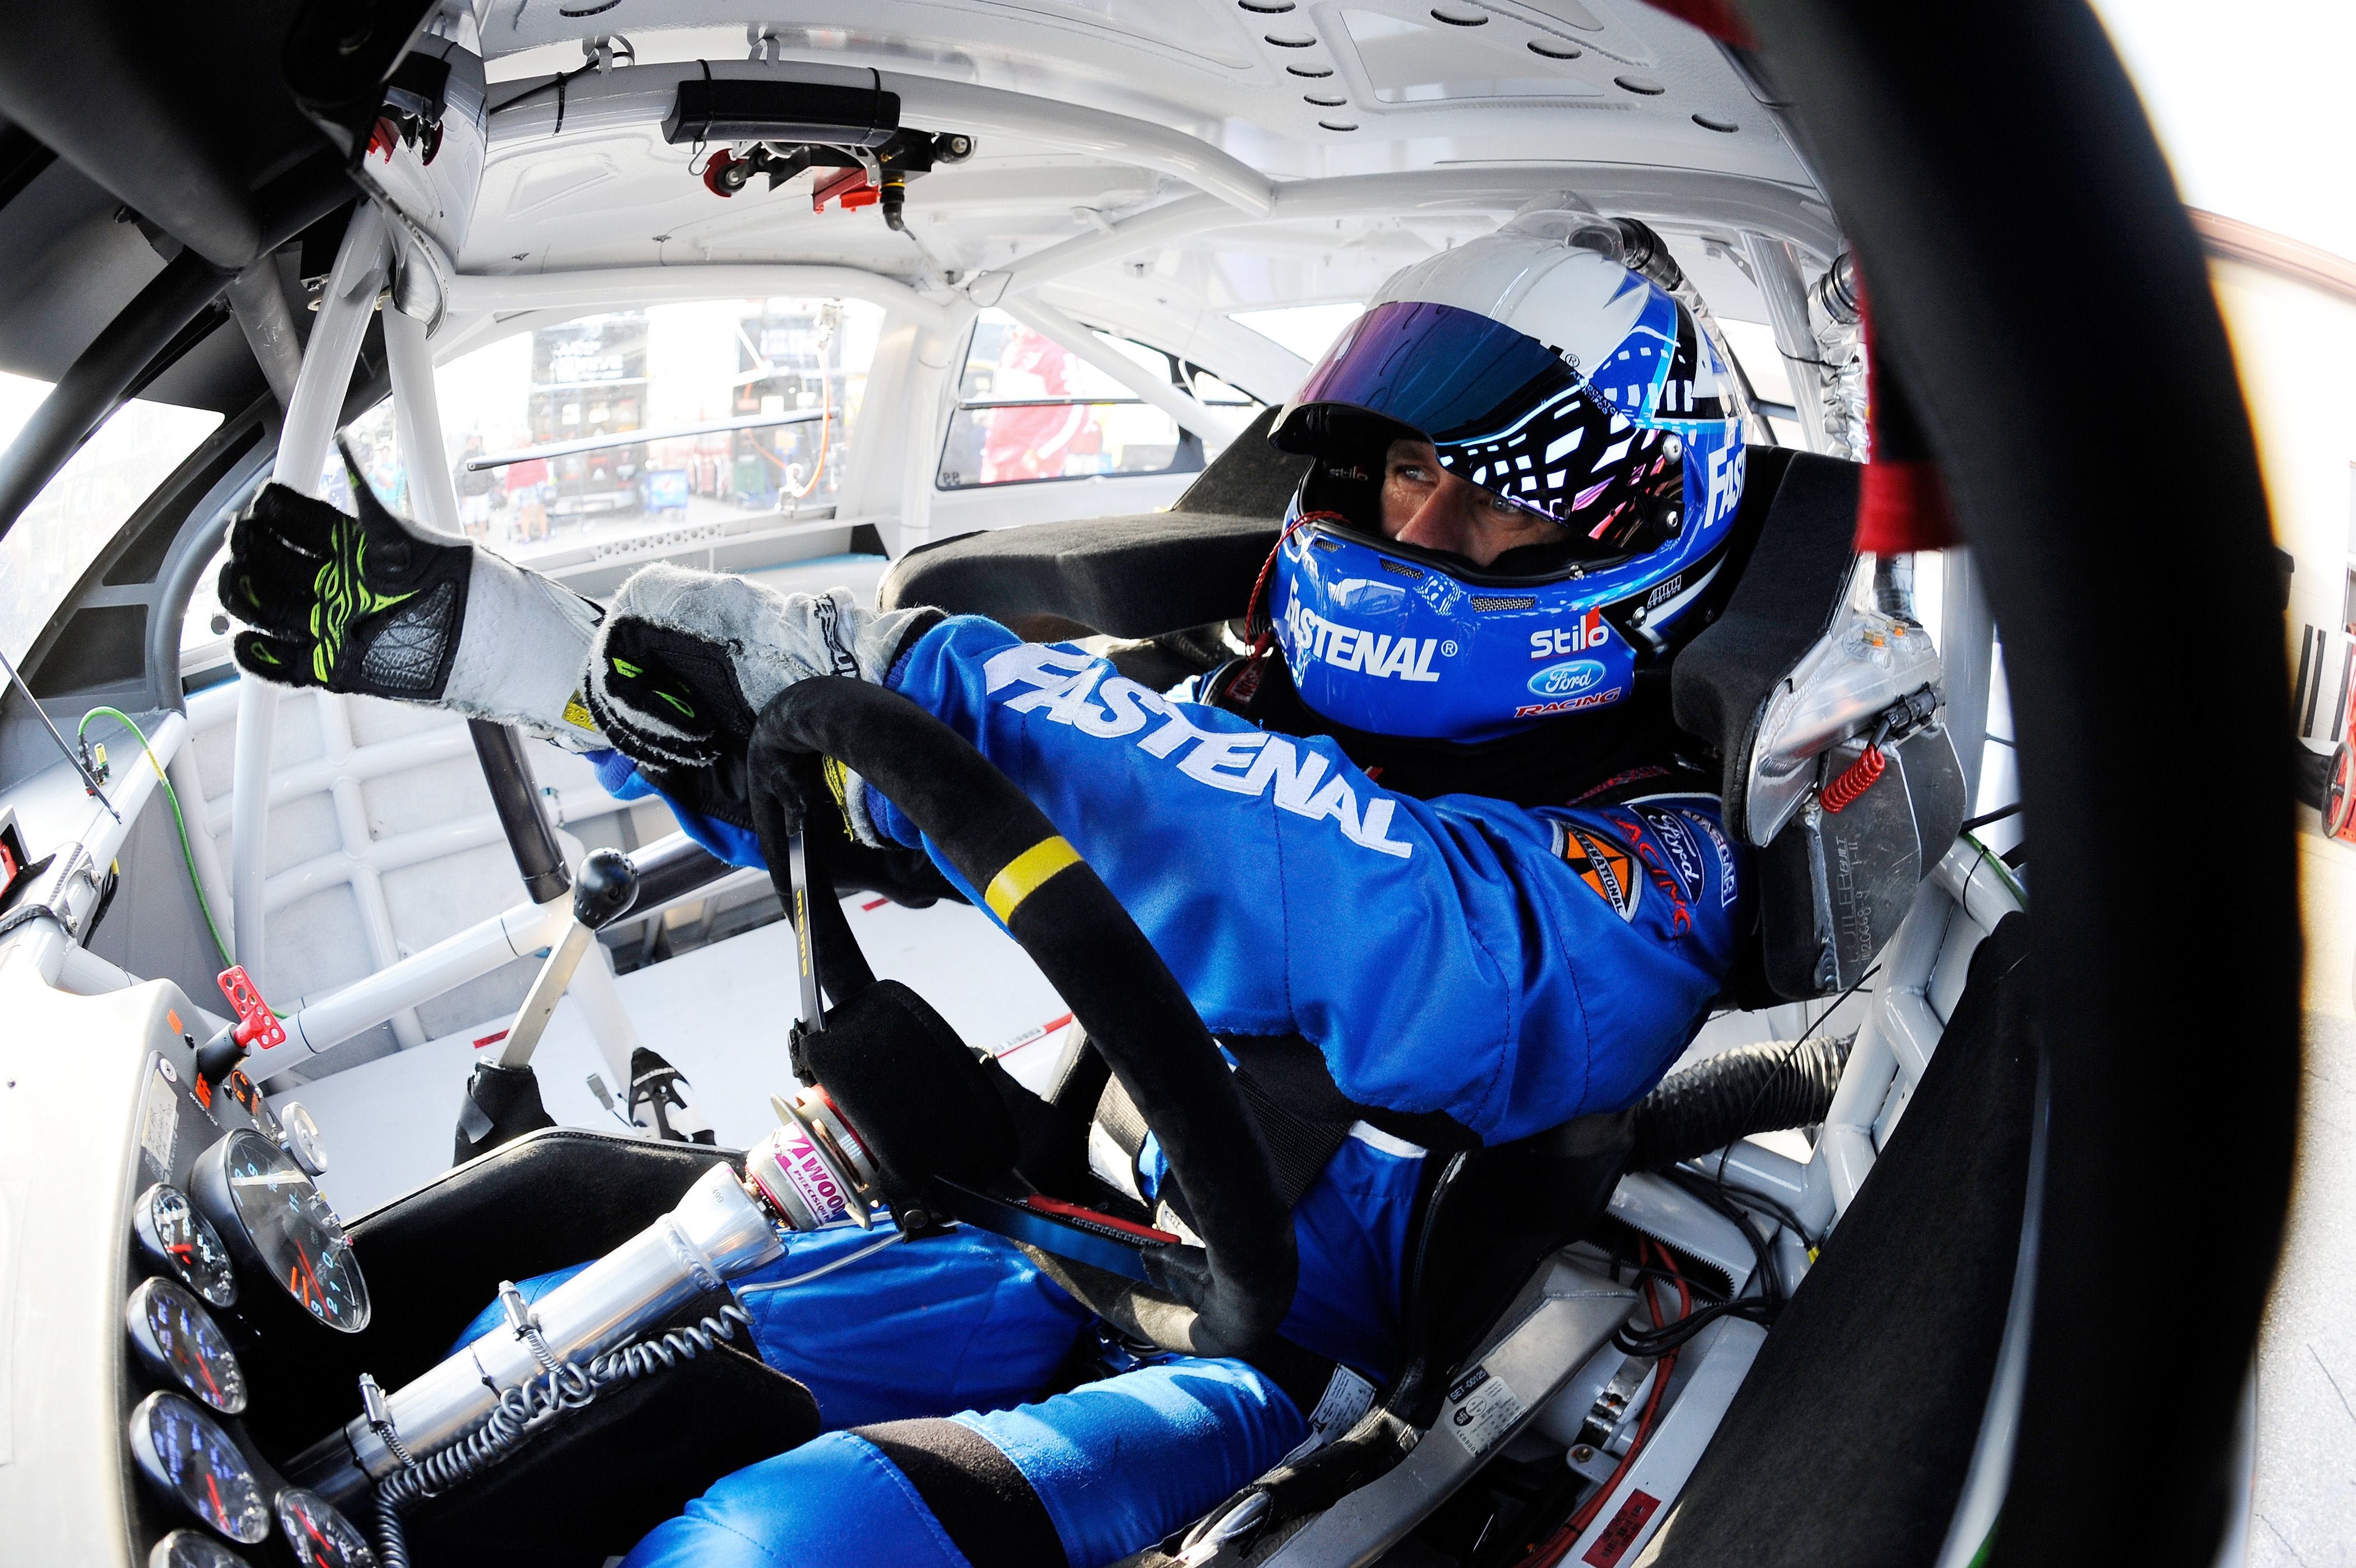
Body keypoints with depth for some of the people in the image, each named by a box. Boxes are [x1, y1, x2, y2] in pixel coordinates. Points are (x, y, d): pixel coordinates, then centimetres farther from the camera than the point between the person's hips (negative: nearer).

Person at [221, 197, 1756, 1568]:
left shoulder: (1649, 853, -13)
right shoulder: (1263, 721, 4)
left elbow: (1436, 959, -37)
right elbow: (844, 781, 4)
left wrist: (895, 679, -38)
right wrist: (480, 627, -1)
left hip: (1274, 1384, -6)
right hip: (1078, 1255, 6)